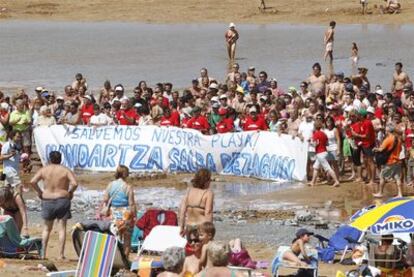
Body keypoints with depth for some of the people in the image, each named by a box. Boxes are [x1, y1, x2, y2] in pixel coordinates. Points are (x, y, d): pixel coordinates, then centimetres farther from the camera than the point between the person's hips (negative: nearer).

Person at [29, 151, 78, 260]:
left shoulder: (44, 170, 0)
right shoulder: (65, 170, -3)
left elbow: (32, 182, -9)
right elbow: (74, 183, -16)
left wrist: (39, 192, 3)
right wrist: (70, 192, 1)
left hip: (47, 200, 1)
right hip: (62, 200, -1)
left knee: (47, 228, 15)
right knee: (62, 227, 2)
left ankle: (43, 253, 11)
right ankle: (61, 254, -3)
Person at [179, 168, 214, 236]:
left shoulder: (189, 191, 7)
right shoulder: (208, 193, -8)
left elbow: (182, 210, 4)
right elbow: (208, 213, -13)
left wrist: (182, 228, 9)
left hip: (189, 226, 5)